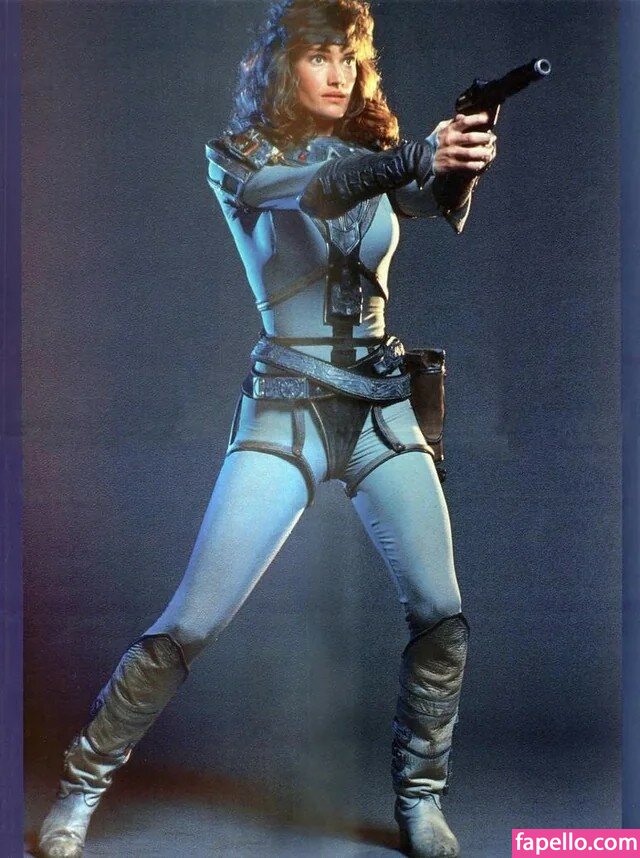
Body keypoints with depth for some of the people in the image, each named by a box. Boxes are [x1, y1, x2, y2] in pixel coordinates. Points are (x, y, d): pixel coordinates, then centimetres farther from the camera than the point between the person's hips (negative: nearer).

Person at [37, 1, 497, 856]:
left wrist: (458, 166, -35)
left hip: (384, 406, 4)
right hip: (288, 407, -4)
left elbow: (437, 202, -10)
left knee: (441, 614, -6)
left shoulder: (372, 149, 11)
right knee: (189, 625, -8)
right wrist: (416, 157, -40)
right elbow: (310, 190, -23)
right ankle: (80, 785, 11)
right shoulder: (238, 156, 0)